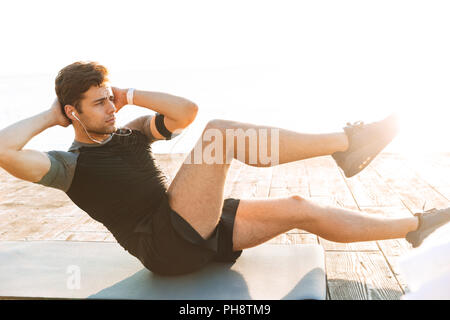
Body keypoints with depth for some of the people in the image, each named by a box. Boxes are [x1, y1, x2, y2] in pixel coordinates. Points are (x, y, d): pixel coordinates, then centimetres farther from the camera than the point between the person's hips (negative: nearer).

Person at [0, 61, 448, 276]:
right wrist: (48, 117, -7)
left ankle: (414, 226, 9)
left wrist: (129, 96, 7)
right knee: (219, 131, -22)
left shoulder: (129, 134, 15)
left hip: (199, 233, 8)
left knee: (297, 208, -3)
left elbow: (186, 111, 8)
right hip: (167, 246, -8)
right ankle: (344, 144, -19)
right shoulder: (70, 164, -3)